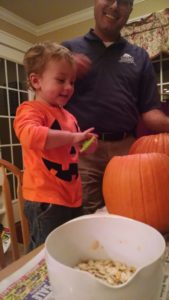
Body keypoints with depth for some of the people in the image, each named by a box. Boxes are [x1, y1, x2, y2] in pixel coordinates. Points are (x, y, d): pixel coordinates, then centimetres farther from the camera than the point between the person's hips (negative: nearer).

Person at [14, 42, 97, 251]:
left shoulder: (68, 116, 13)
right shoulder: (31, 110, -12)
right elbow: (29, 135, -35)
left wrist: (85, 144, 5)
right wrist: (72, 137, -28)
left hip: (72, 198, 9)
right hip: (46, 201, -8)